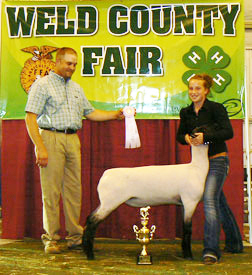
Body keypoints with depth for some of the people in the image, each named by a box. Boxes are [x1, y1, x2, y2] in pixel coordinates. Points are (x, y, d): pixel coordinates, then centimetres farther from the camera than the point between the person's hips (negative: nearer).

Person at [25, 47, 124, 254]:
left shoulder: (76, 88, 20)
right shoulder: (42, 85, 0)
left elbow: (90, 112, 24)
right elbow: (30, 118, -8)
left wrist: (115, 115, 11)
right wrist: (40, 148, -15)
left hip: (72, 140, 6)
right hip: (51, 138, -6)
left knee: (74, 190, 6)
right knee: (51, 191, -4)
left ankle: (75, 237, 13)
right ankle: (50, 239, 5)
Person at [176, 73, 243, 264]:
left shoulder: (216, 108, -9)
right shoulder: (186, 112, 8)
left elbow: (228, 132, -18)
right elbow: (179, 135, 11)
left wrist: (205, 136, -29)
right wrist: (186, 137, -12)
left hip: (217, 160, -6)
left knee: (209, 199, -21)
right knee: (220, 202, 16)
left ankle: (211, 250, -21)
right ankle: (234, 243, 32)